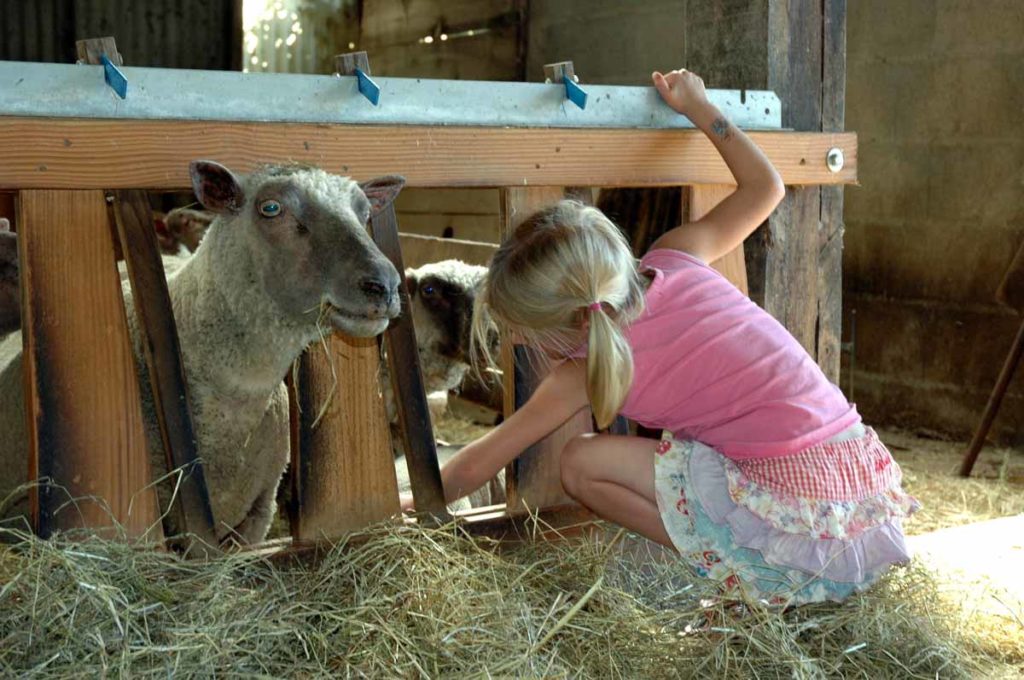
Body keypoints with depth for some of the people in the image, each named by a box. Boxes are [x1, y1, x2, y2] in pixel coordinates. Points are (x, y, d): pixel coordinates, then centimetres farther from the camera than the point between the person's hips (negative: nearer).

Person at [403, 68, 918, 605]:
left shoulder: (590, 370, -7)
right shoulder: (677, 258, 5)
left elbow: (474, 468, 5)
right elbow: (764, 186, 22)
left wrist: (419, 503, 24)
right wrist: (698, 107, 29)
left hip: (805, 531, -8)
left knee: (581, 463, -2)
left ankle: (745, 568, -2)